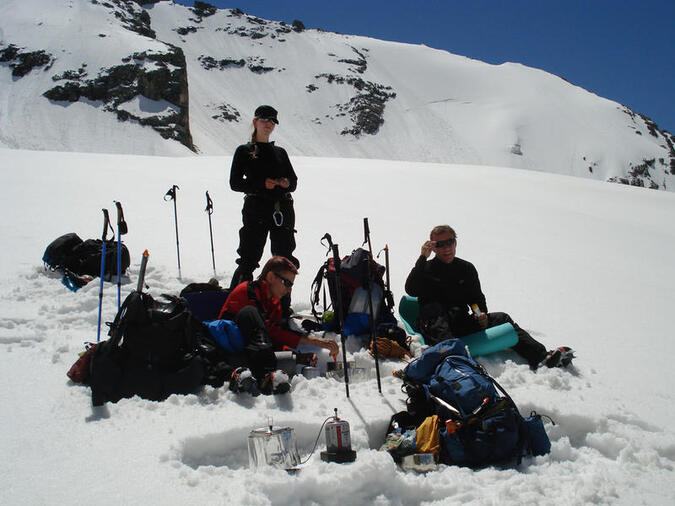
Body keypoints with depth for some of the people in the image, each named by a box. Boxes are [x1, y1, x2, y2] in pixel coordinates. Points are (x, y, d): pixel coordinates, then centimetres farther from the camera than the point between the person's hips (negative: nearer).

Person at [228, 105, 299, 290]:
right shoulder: (244, 151, 7)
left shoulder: (280, 152, 19)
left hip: (283, 210, 4)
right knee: (249, 260, -7)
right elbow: (235, 183, -1)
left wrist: (287, 183, -5)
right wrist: (262, 184, -14)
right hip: (256, 210, -4)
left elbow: (293, 181, 19)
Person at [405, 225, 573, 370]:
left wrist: (482, 314, -2)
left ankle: (541, 357, -23)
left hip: (461, 323, 4)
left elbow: (477, 298, 20)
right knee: (433, 307, -36)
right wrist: (423, 258, -14)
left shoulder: (466, 268, 17)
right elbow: (411, 290, -11)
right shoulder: (426, 269, 7)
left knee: (501, 319, -11)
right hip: (435, 325, -4)